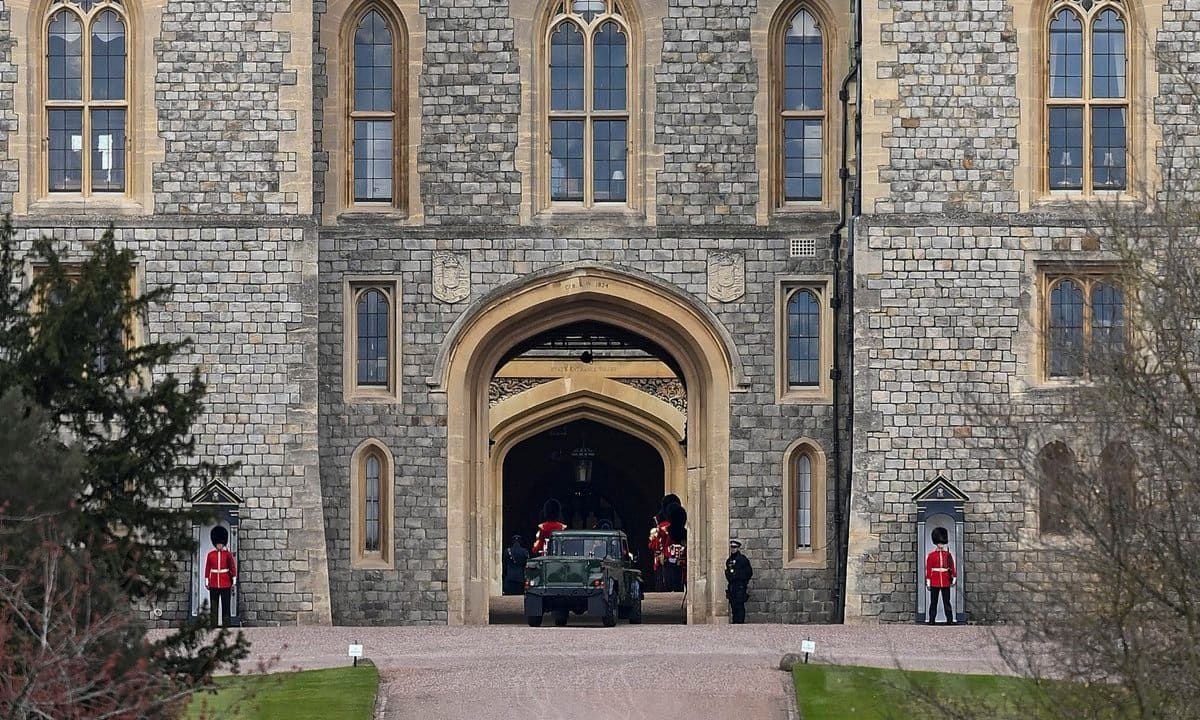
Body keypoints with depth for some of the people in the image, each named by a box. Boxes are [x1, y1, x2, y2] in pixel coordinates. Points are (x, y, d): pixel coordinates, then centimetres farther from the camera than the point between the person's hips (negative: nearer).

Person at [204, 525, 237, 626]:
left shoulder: (228, 554, 2)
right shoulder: (210, 554, 5)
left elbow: (233, 568, 1)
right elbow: (207, 569, 6)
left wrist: (234, 582, -3)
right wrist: (206, 582, 4)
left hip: (225, 585, -1)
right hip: (213, 585, 1)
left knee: (226, 606, 1)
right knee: (213, 607, 2)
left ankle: (226, 625, 4)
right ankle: (214, 625, 6)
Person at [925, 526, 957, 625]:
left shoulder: (948, 555, 7)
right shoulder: (931, 555, 1)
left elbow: (952, 568, 7)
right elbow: (928, 569, 0)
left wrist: (954, 579, -2)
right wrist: (928, 582, -4)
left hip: (945, 583, 1)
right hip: (935, 583, -1)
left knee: (947, 602, 4)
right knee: (933, 602, 2)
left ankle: (950, 620, 6)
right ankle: (931, 620, 6)